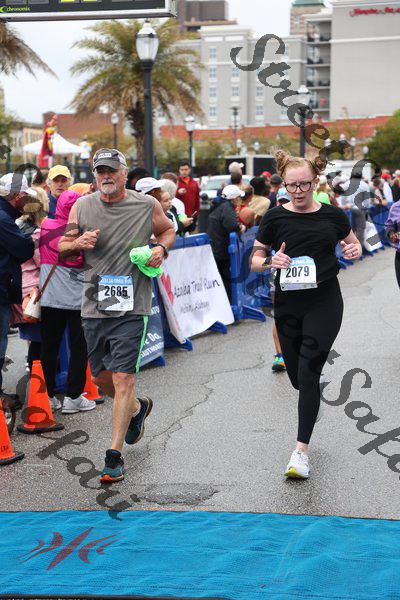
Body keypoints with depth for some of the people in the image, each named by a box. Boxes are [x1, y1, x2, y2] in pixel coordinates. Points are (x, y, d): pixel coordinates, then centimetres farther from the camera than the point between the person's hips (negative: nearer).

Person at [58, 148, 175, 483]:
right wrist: (78, 243, -9)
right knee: (100, 376, 15)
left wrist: (160, 248, -4)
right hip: (94, 305, 4)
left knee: (123, 379, -10)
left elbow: (168, 230, 18)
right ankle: (137, 408, 47)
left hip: (131, 307, -4)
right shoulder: (82, 207, 4)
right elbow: (62, 247, 13)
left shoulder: (147, 206, -1)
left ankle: (115, 455, -3)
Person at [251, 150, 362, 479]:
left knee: (308, 372, -13)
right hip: (287, 304, 2)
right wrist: (270, 261, -17)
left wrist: (355, 250, -8)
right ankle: (314, 398, 49)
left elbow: (353, 244, 16)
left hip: (324, 303, -2)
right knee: (297, 376, 11)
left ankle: (301, 450, -7)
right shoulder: (275, 218, -1)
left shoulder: (332, 215, -1)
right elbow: (255, 260, 5)